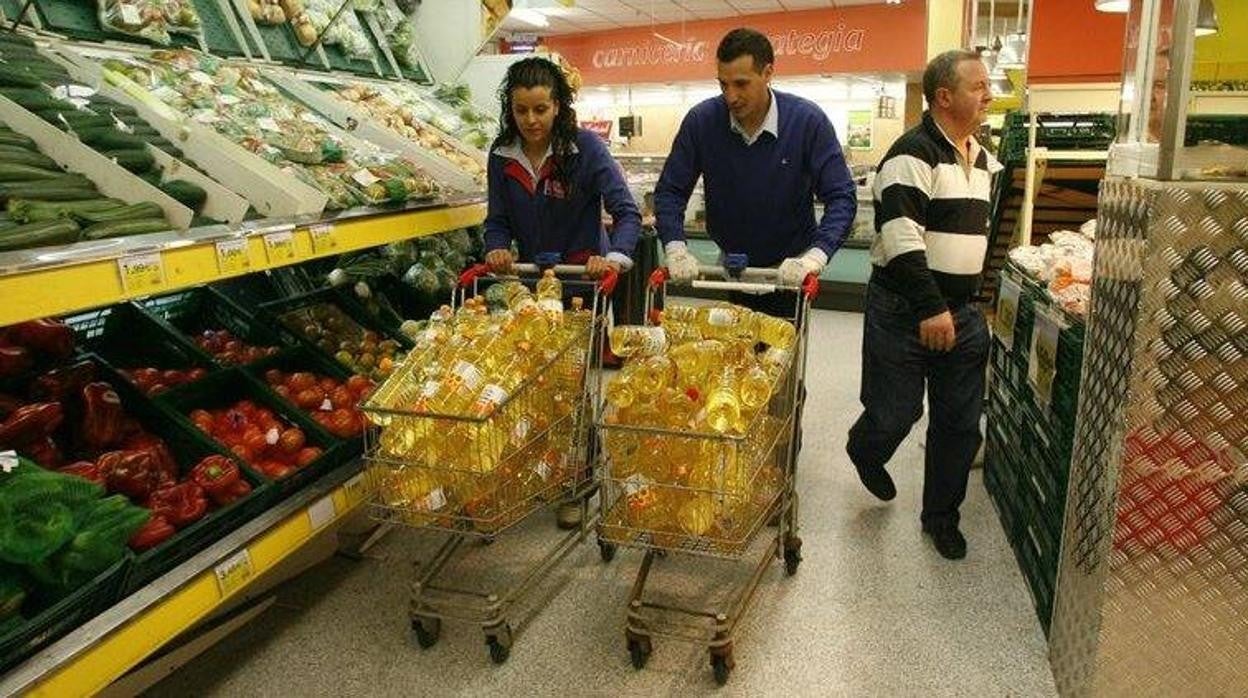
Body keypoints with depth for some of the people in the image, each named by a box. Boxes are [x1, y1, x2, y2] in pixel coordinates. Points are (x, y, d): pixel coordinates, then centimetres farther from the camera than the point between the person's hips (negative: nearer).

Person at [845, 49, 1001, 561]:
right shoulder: (913, 153, -14)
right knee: (896, 412, 2)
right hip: (904, 309, -7)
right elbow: (901, 238, -23)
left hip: (962, 311, 8)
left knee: (960, 423, 9)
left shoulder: (982, 158, 14)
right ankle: (864, 451, 37)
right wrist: (929, 308, -27)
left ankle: (940, 515, 26)